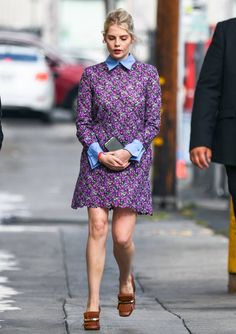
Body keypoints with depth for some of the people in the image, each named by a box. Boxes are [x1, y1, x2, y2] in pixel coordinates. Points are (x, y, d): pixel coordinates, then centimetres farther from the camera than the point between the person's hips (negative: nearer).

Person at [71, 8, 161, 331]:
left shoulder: (148, 74, 3)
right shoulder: (92, 75, 4)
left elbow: (153, 123, 1)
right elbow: (82, 122, 3)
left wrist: (129, 151, -11)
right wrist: (100, 154, -10)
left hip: (133, 162, 0)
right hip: (96, 162, 0)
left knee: (122, 236, -5)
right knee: (97, 228, -7)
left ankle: (126, 281, 27)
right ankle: (93, 304, -5)